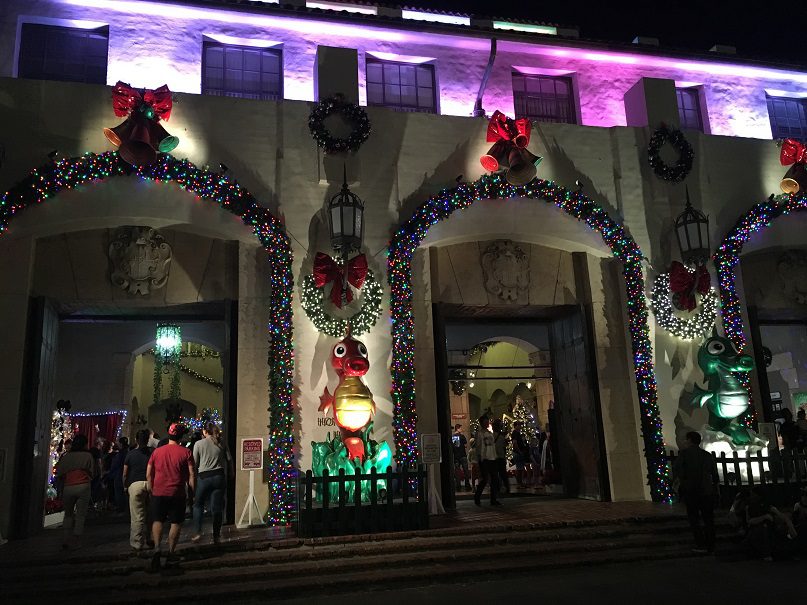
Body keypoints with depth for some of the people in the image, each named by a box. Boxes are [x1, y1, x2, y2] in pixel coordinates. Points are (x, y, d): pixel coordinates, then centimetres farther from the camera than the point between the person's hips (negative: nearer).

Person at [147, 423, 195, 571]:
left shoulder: (157, 451, 5)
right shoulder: (186, 452, -4)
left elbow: (148, 475, 9)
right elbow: (191, 476, -5)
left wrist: (151, 491, 20)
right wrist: (191, 494, 3)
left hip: (158, 492, 2)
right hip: (177, 493, -2)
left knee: (157, 521, 11)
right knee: (176, 523, 10)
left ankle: (157, 548, -10)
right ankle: (171, 553, 13)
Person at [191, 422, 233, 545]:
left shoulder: (199, 444, -1)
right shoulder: (221, 444, 5)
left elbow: (194, 462, 1)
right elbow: (229, 460, 8)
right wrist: (231, 473, 21)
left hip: (204, 477, -2)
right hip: (219, 476, 2)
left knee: (198, 505, 16)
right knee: (217, 507, 6)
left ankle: (197, 532, 7)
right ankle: (216, 536, 8)